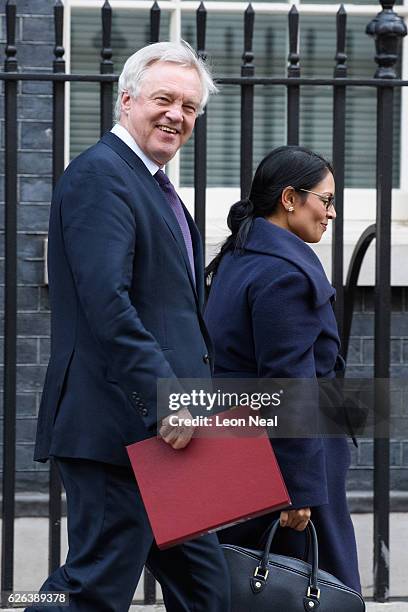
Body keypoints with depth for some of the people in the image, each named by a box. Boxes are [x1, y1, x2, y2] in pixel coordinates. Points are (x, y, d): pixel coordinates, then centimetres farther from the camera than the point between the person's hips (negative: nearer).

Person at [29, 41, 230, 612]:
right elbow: (106, 301, -23)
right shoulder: (100, 174, -11)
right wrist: (164, 401, -25)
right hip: (116, 429, -11)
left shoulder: (155, 185, 21)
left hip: (162, 434, 11)